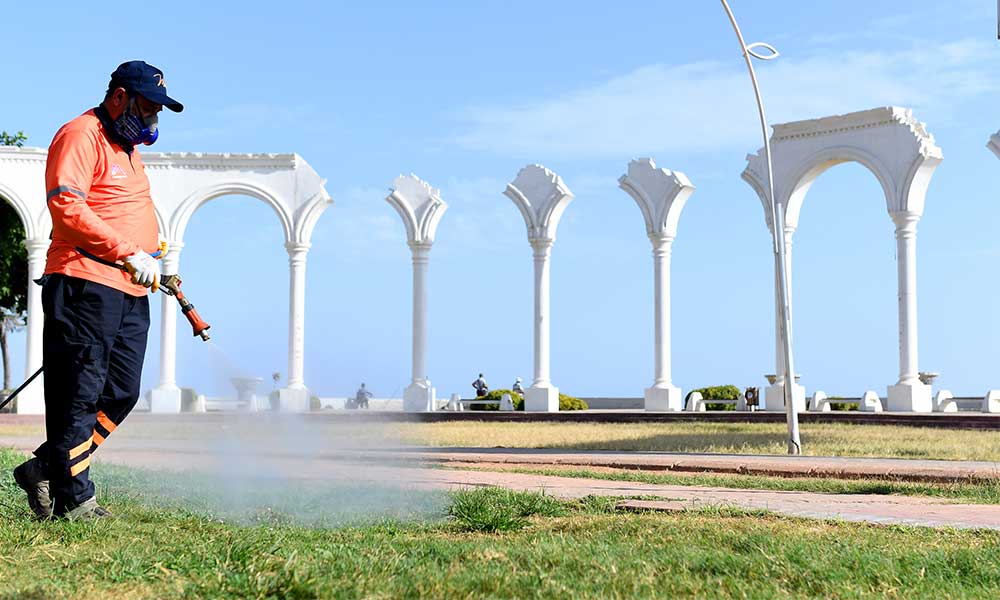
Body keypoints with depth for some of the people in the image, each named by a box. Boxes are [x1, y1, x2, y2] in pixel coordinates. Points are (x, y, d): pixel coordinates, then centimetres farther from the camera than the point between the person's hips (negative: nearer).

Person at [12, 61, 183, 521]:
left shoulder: (129, 149, 26)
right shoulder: (81, 135, -5)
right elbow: (66, 204, -18)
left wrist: (152, 265, 16)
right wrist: (130, 254, -19)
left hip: (131, 292, 9)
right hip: (86, 284, -9)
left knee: (121, 393, 7)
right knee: (80, 393, -6)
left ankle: (45, 470, 16)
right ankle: (73, 500, -1)